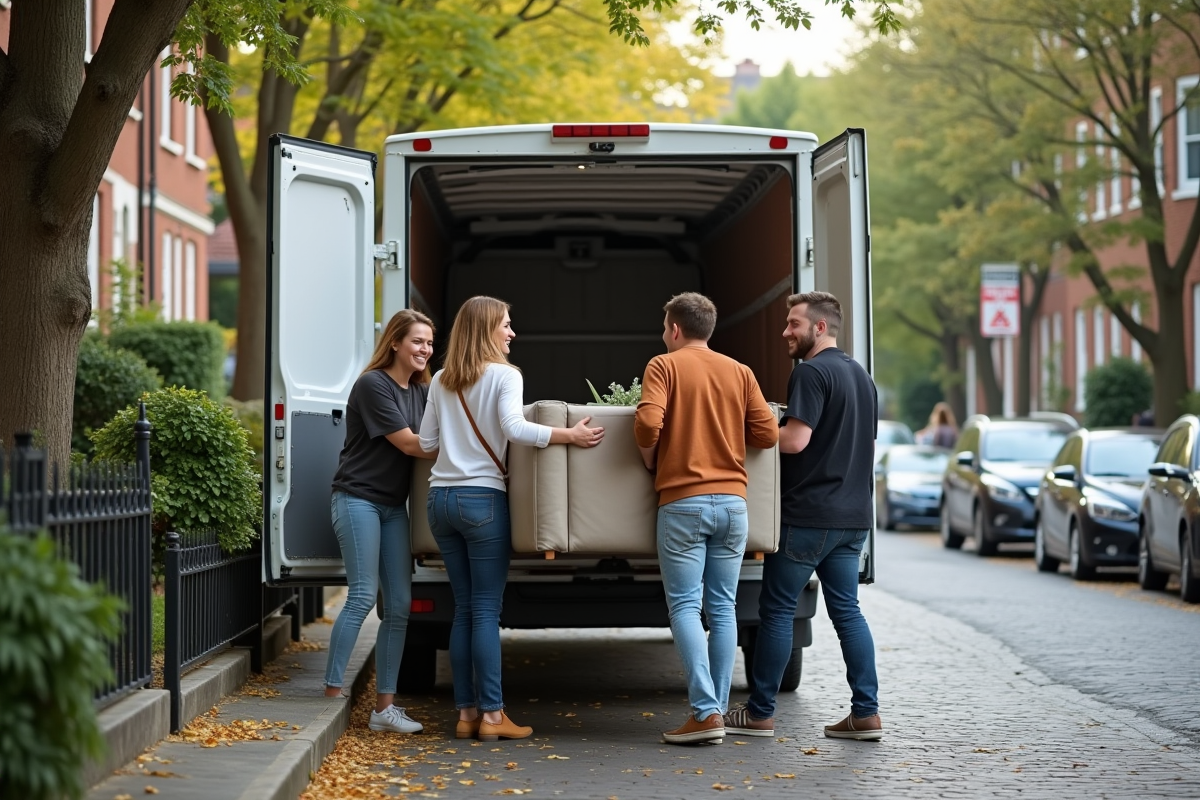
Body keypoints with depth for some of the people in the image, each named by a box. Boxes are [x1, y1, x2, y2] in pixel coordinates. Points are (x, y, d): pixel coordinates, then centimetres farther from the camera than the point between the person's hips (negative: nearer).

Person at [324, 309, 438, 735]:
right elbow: (408, 443, -14)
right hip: (359, 498, -7)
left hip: (394, 504, 7)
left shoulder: (422, 391, 13)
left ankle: (384, 707, 5)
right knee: (363, 595, -13)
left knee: (399, 605, 2)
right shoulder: (372, 386, -11)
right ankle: (331, 692, -6)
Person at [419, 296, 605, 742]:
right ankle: (491, 715, -3)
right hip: (482, 499, -6)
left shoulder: (440, 383, 13)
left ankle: (466, 713, 8)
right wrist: (571, 435, -19)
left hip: (440, 499, 6)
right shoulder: (504, 376, -5)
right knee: (486, 610, -3)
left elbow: (426, 442, 14)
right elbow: (513, 428, -20)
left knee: (464, 609, 9)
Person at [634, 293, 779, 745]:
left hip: (683, 500, -4)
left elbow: (648, 423, -16)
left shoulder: (664, 366, -1)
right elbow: (767, 433, 4)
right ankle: (717, 708, 9)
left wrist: (651, 462, 3)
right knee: (722, 608, 9)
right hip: (732, 500, 4)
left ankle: (705, 711, -12)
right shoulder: (739, 372, 10)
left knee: (685, 607, -2)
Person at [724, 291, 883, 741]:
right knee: (847, 610, 9)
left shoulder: (812, 372, -13)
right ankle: (866, 713, 5)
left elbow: (795, 440, -22)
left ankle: (760, 713, 6)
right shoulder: (861, 376, 16)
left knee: (777, 610, 0)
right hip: (853, 515, 8)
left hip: (807, 514, -8)